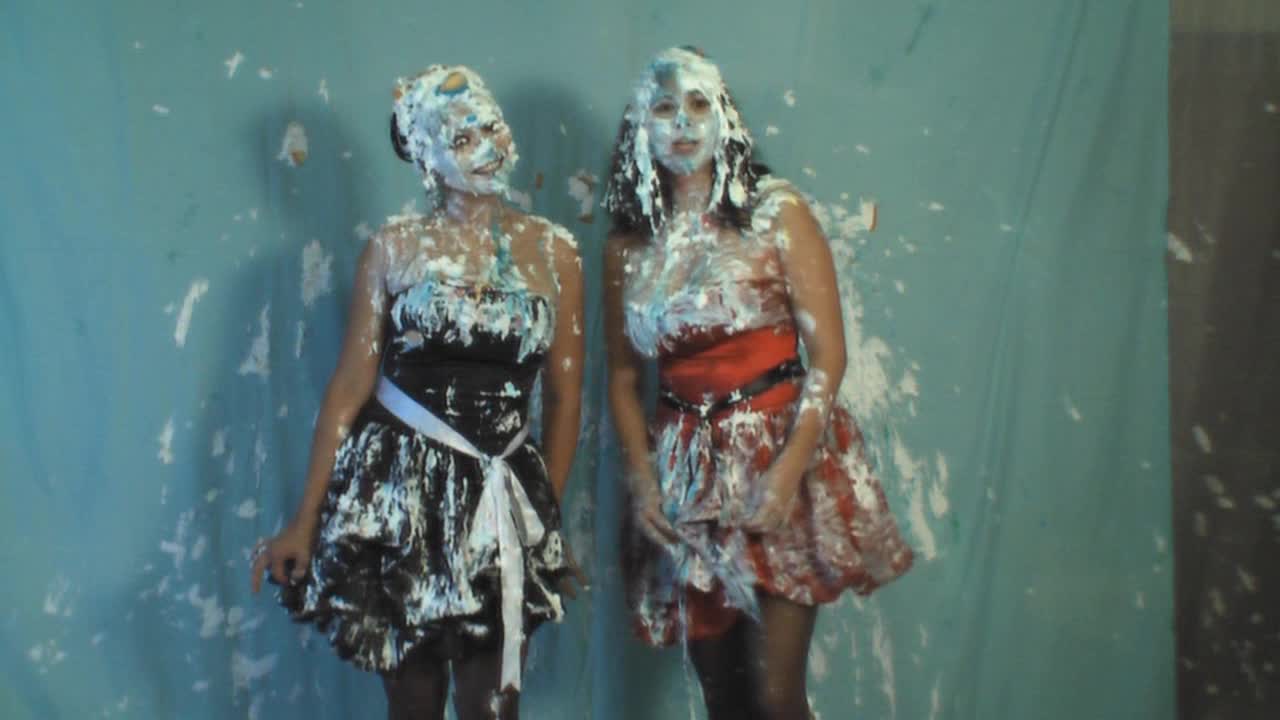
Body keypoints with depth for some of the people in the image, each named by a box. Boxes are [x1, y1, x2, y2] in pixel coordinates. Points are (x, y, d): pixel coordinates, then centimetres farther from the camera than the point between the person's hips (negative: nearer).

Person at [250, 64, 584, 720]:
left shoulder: (553, 250, 2)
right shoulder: (393, 247, -1)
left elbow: (564, 394, 7)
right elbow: (352, 384, -2)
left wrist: (544, 513, 9)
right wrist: (307, 518, -3)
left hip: (500, 495, 1)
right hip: (396, 483, -1)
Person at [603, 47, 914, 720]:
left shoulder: (776, 211, -5)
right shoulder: (628, 243, 6)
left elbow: (827, 353, -8)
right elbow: (622, 374, 11)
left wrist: (787, 472, -16)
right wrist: (642, 480, -1)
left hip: (780, 456, -3)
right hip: (688, 474, 4)